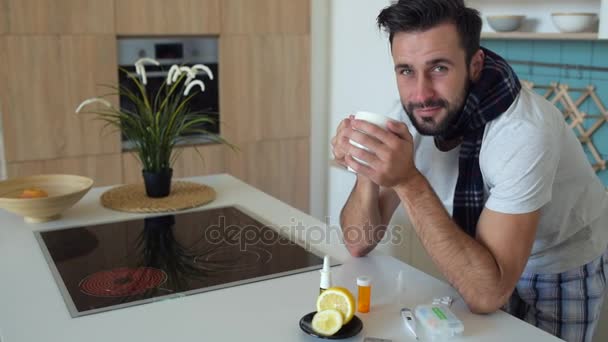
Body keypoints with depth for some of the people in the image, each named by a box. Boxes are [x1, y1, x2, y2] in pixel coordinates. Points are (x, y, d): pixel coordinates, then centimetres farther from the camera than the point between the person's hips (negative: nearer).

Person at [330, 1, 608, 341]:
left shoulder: (522, 130, -35)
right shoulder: (413, 115, -18)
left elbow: (487, 293, -38)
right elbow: (359, 243, -16)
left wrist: (409, 181, -45)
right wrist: (367, 172, -35)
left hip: (561, 269, -4)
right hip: (483, 260, 4)